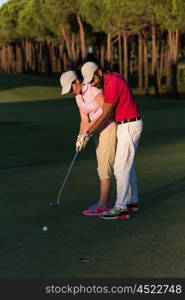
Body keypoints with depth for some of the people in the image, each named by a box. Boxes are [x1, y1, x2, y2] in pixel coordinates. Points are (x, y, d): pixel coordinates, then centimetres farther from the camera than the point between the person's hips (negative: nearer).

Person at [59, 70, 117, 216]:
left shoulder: (95, 89, -20)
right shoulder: (79, 97, 8)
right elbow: (85, 120, 5)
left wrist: (89, 126, -24)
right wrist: (80, 137, -10)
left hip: (110, 127, -9)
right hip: (99, 130, 9)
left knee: (105, 166, -9)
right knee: (103, 166, 9)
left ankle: (102, 205, -7)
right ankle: (106, 202, 14)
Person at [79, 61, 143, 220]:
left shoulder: (112, 86, -25)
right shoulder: (112, 76, 7)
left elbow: (105, 116, -19)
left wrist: (88, 134, -12)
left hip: (129, 127, -10)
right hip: (127, 125, 10)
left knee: (121, 167, -10)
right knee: (127, 165, 16)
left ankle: (120, 209, -10)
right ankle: (132, 201, 25)